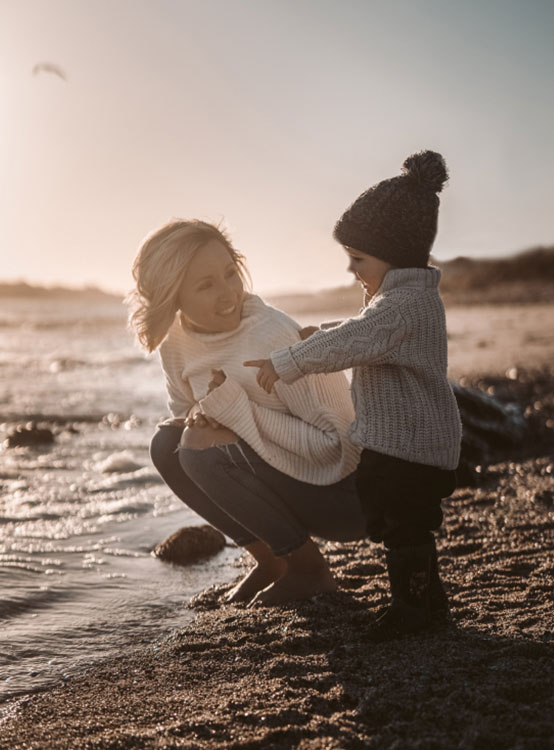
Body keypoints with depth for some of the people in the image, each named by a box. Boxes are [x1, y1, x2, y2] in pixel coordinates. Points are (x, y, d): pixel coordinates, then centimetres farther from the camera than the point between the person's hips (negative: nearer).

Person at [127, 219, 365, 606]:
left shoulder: (275, 336, -27)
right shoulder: (177, 340, -5)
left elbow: (331, 443, -24)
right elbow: (183, 410, 12)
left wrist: (236, 409, -26)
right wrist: (200, 418, -13)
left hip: (345, 494, -7)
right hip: (283, 472, 7)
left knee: (207, 453, -24)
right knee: (168, 444, -7)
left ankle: (309, 571, -5)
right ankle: (269, 560, 7)